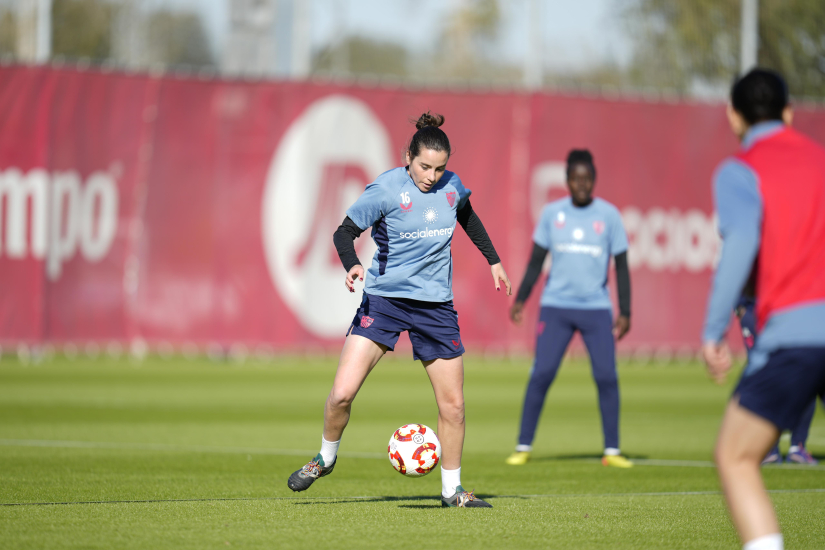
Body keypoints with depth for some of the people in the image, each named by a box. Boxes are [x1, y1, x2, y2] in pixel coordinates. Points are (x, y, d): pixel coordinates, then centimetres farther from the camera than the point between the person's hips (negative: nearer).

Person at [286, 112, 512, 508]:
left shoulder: (451, 186, 1)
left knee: (453, 404, 3)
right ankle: (326, 458, 13)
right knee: (342, 393, -15)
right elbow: (346, 231, -12)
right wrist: (351, 265, -32)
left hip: (435, 305, 4)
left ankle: (452, 490, 20)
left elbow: (468, 217, 23)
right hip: (384, 298, -4)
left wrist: (492, 259, 27)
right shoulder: (387, 189, -12)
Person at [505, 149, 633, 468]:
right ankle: (523, 447, 1)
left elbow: (621, 265, 5)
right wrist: (521, 299, 4)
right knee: (541, 374, -8)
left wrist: (625, 312, 0)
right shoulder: (552, 214, 5)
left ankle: (612, 451, 1)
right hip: (556, 306, 0)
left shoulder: (609, 215, 2)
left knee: (607, 376, -8)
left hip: (597, 308, 0)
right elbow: (537, 260, 12)